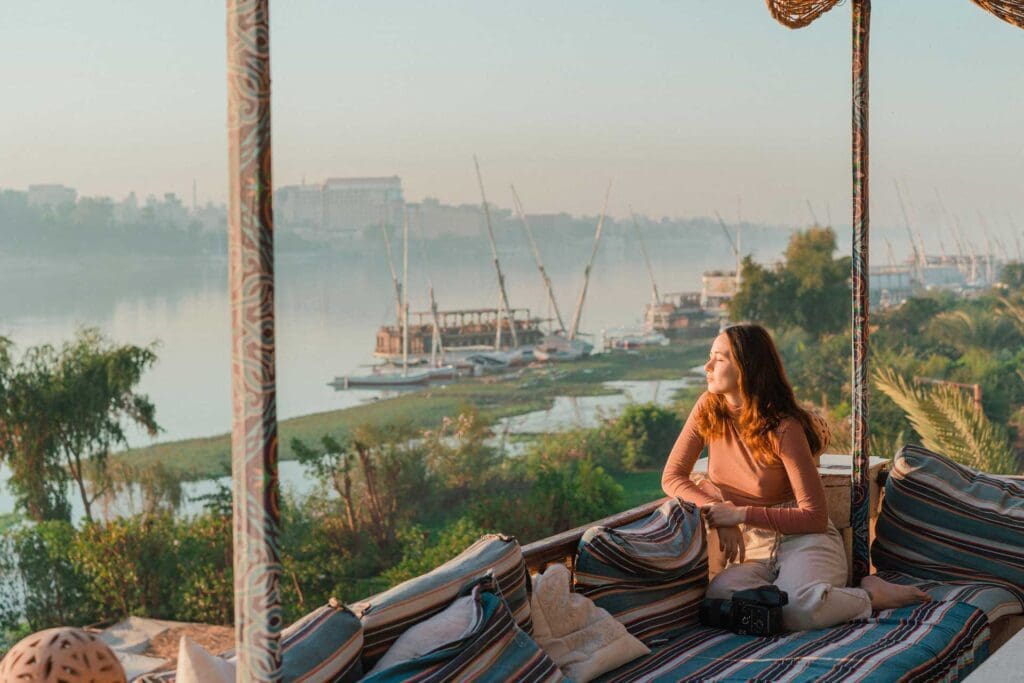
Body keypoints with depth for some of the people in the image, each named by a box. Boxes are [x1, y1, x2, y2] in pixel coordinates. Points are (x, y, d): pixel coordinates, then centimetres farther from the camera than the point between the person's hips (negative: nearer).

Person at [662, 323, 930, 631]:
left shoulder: (784, 429, -14)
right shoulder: (708, 409, 1)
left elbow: (815, 517, -13)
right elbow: (672, 477, 1)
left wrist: (740, 514, -18)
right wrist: (720, 516, -16)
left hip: (804, 540, -3)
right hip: (751, 547, 3)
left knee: (796, 611, -37)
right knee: (720, 596, -34)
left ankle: (869, 594, -8)